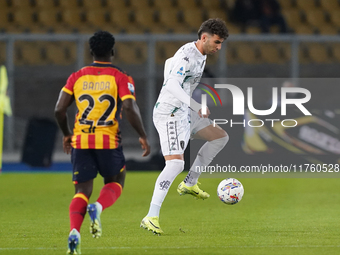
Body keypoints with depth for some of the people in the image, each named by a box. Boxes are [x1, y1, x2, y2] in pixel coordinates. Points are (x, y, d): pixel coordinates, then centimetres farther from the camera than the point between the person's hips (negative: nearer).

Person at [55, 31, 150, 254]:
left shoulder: (77, 77, 8)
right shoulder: (121, 78, -1)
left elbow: (59, 109, 3)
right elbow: (131, 109, -13)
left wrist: (66, 134, 19)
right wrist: (143, 137, -2)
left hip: (80, 142, 2)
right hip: (109, 141, -2)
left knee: (82, 191, 8)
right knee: (115, 184, 20)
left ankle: (74, 231, -18)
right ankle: (98, 208, -13)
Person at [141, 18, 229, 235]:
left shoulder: (200, 55, 11)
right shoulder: (187, 55, -20)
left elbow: (168, 63, 28)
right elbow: (173, 85, -34)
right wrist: (195, 105, -45)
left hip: (184, 113, 10)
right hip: (169, 114, -10)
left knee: (221, 137, 16)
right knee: (176, 163, -21)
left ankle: (190, 184, 19)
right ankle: (151, 217, -23)